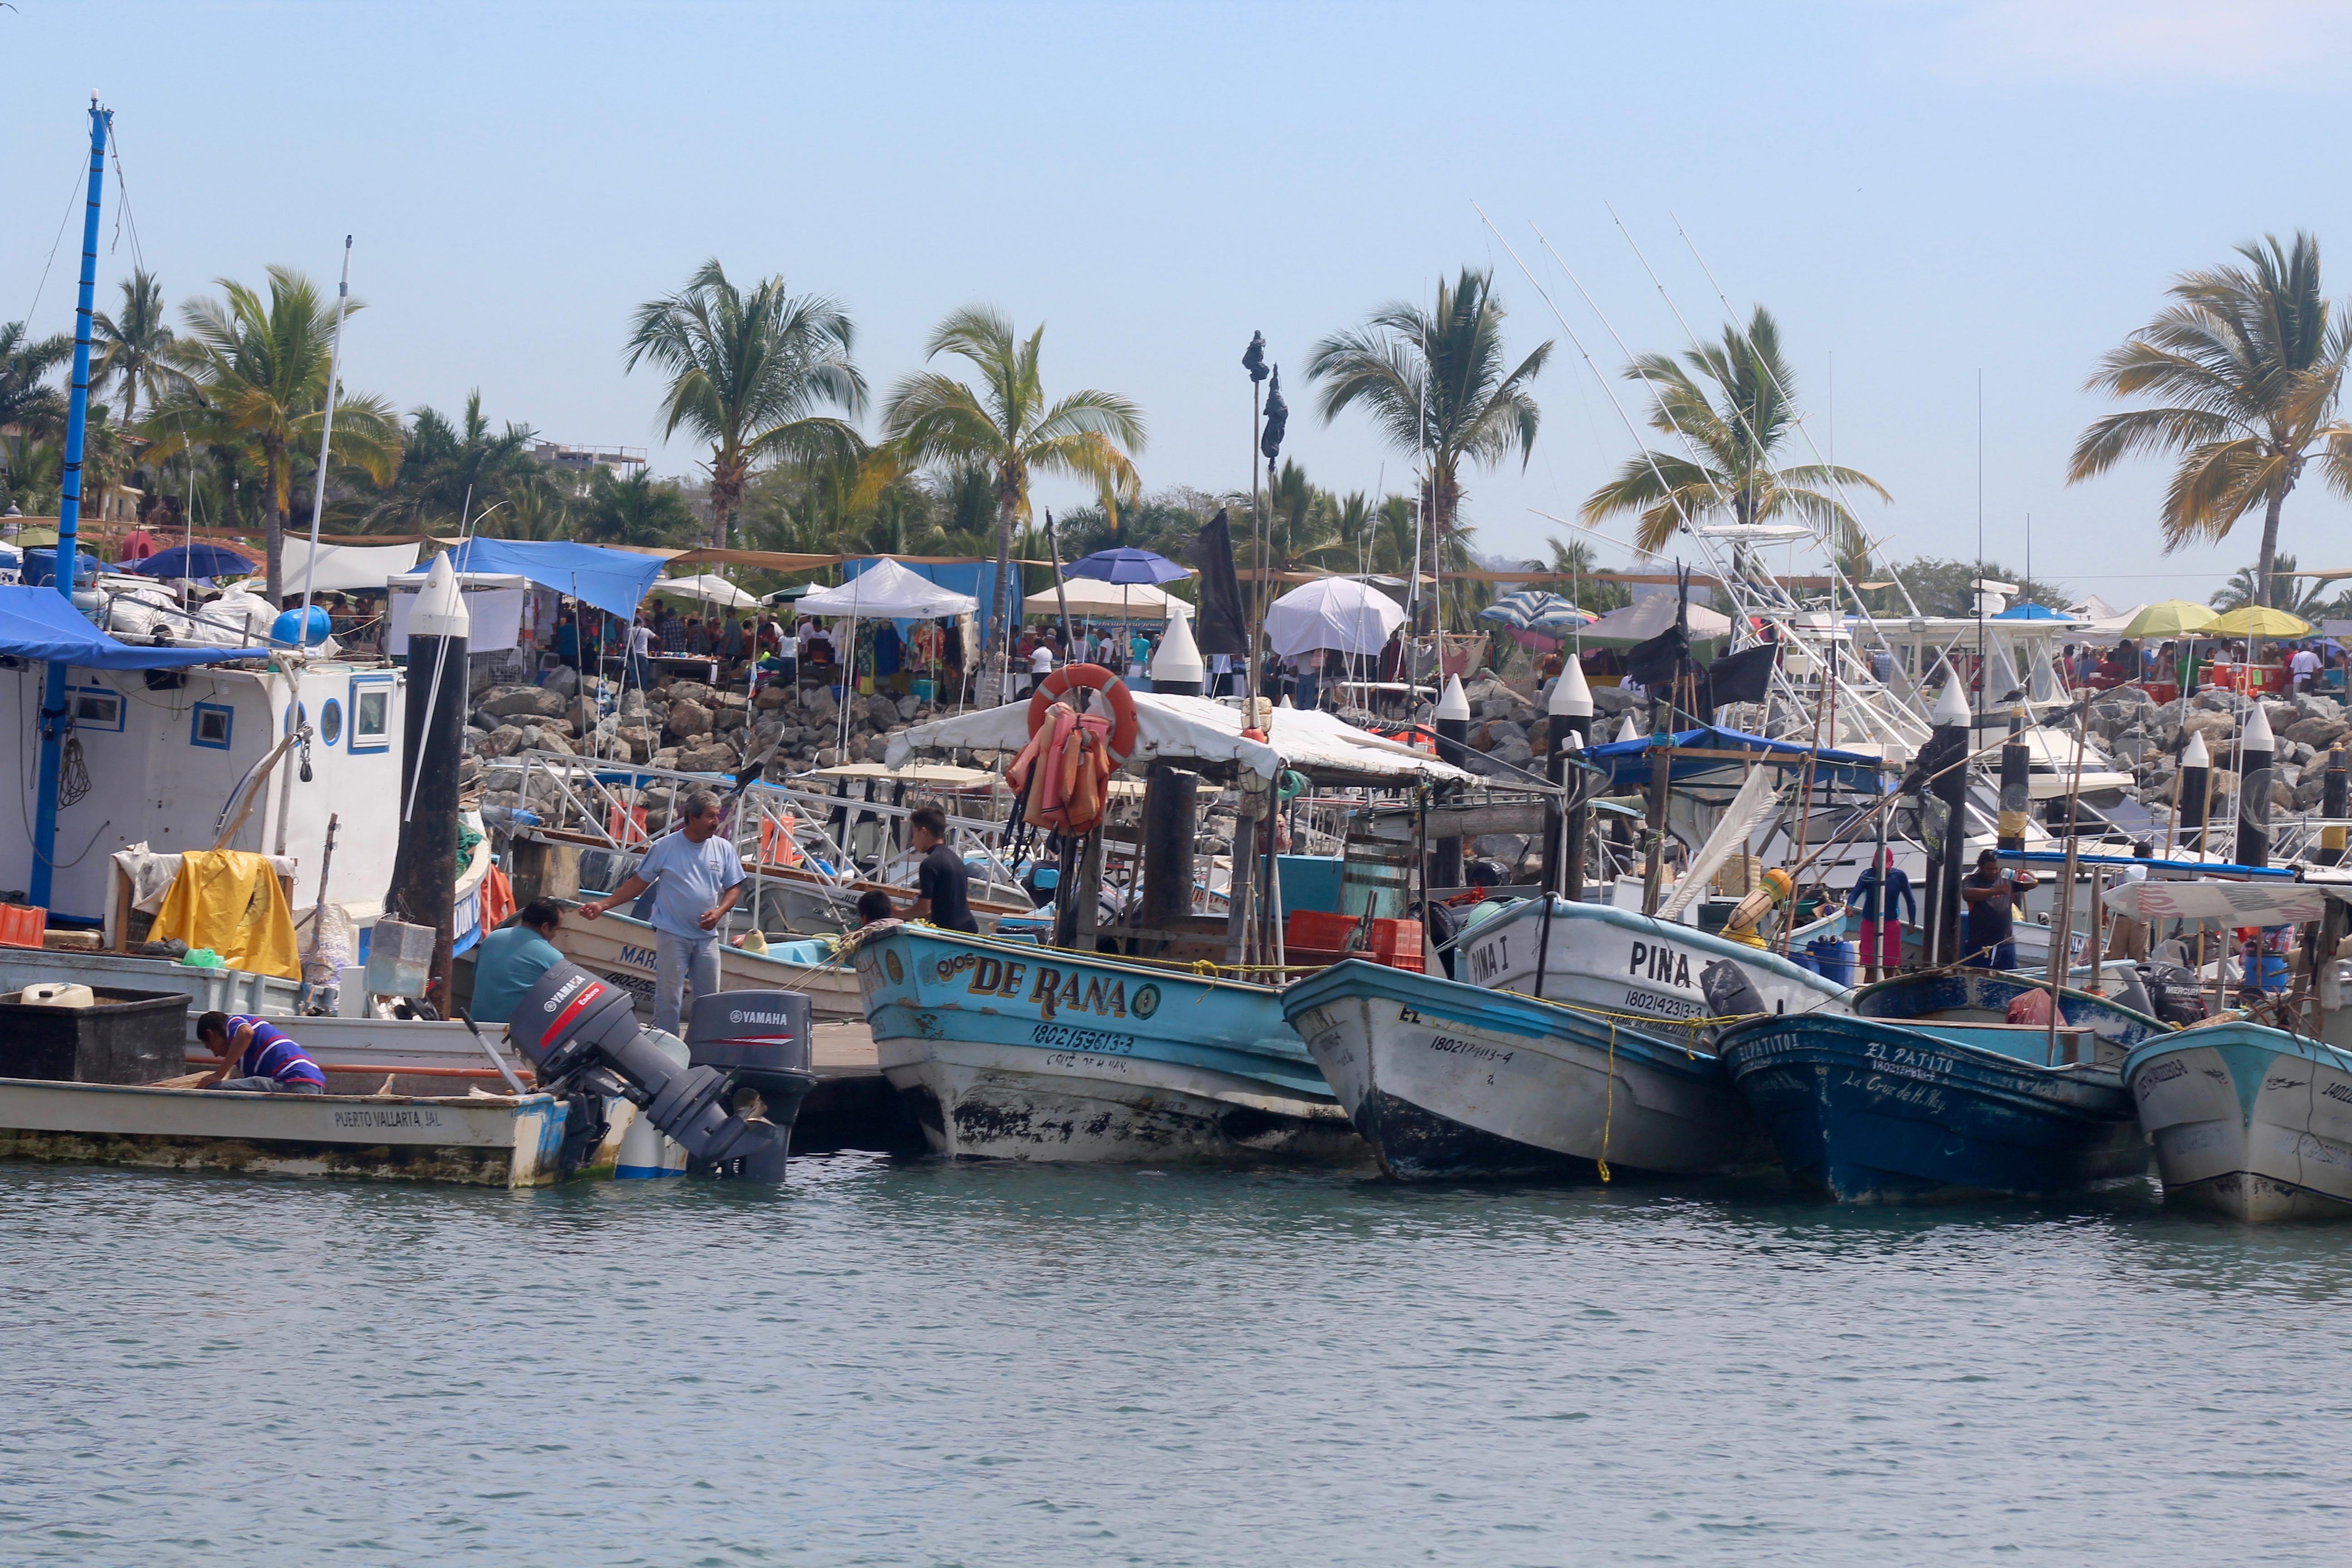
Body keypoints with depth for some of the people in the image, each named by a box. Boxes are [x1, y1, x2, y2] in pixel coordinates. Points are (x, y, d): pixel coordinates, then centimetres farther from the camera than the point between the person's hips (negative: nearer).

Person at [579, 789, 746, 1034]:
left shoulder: (724, 849, 5)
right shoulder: (665, 848, -3)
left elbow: (734, 888, 10)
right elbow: (638, 883, 2)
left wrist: (719, 912, -10)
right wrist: (603, 905, -4)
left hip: (707, 937, 3)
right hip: (672, 934, -3)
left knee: (710, 1002, 6)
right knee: (669, 998, -4)